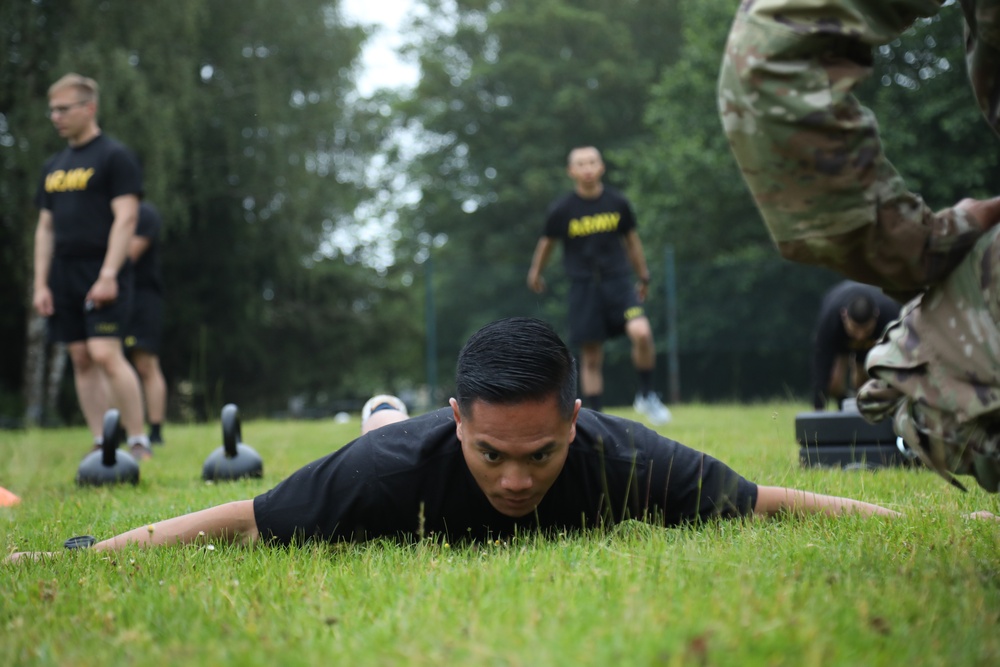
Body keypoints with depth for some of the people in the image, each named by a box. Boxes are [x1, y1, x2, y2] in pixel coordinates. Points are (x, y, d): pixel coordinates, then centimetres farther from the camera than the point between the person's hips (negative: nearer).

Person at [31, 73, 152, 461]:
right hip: (63, 275, 7)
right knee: (81, 360, 5)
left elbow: (125, 218, -12)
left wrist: (108, 275, -19)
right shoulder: (54, 166, 17)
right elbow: (45, 228, 18)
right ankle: (101, 446, 9)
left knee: (105, 353, -16)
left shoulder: (115, 157, -4)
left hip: (103, 275, -7)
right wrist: (40, 284, 10)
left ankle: (138, 442, -10)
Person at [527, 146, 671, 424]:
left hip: (618, 281, 1)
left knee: (641, 332, -23)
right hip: (583, 287, 0)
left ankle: (646, 396, -2)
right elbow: (546, 243, 13)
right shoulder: (561, 210, -4)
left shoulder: (618, 203, 1)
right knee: (591, 359, 1)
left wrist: (643, 277, 21)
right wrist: (535, 273, 25)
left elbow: (631, 240, 15)